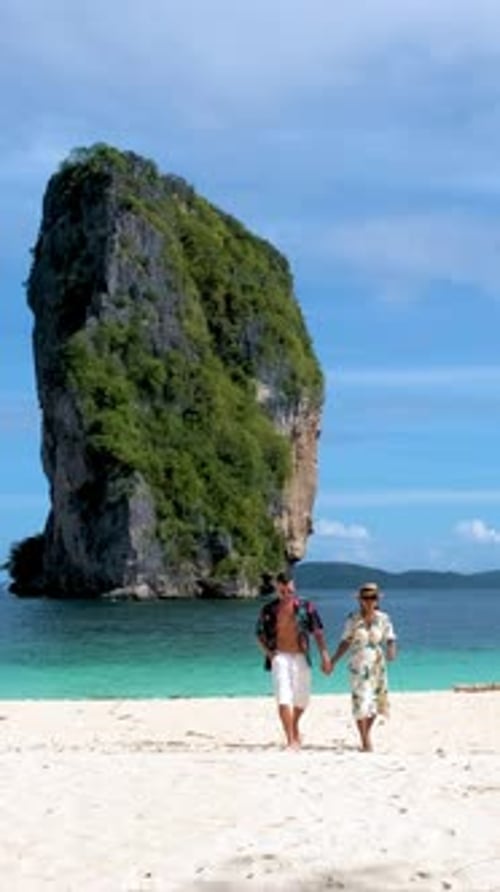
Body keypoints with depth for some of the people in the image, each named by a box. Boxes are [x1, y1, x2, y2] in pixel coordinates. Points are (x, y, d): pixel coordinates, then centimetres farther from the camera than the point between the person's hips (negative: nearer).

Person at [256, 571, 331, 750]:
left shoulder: (306, 607, 1)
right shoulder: (268, 610, 2)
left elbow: (318, 632, 2)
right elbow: (260, 634, 11)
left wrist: (324, 656, -6)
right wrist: (268, 652, -6)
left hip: (300, 657, 2)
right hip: (280, 657, -1)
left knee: (302, 698, 10)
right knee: (283, 698, -14)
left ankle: (295, 727, 40)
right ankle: (291, 740, -12)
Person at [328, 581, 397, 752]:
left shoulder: (383, 619, 1)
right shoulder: (353, 619, -1)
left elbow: (390, 639, 1)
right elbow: (345, 642, 4)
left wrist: (391, 651, -21)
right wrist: (333, 661, 0)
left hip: (377, 666, 2)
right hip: (358, 667, -2)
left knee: (375, 703, 9)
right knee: (360, 702, -8)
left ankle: (366, 735, 31)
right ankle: (365, 742, -1)